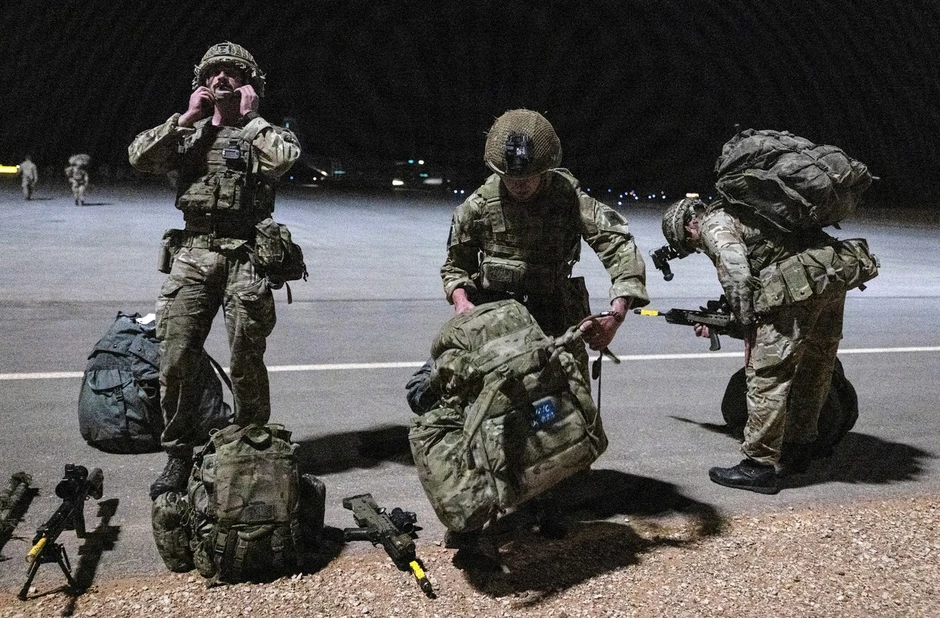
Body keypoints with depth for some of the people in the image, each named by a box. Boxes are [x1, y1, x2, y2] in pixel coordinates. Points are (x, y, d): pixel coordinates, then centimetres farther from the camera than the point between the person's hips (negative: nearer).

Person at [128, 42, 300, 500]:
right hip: (192, 252, 3)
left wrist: (249, 118, -3)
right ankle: (178, 454, 15)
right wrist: (187, 117, 1)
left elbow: (284, 158, -15)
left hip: (245, 255, -2)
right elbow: (140, 158, 1)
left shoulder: (262, 132, 9)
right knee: (175, 361, -1)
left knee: (246, 363, 1)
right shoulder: (188, 133, 17)